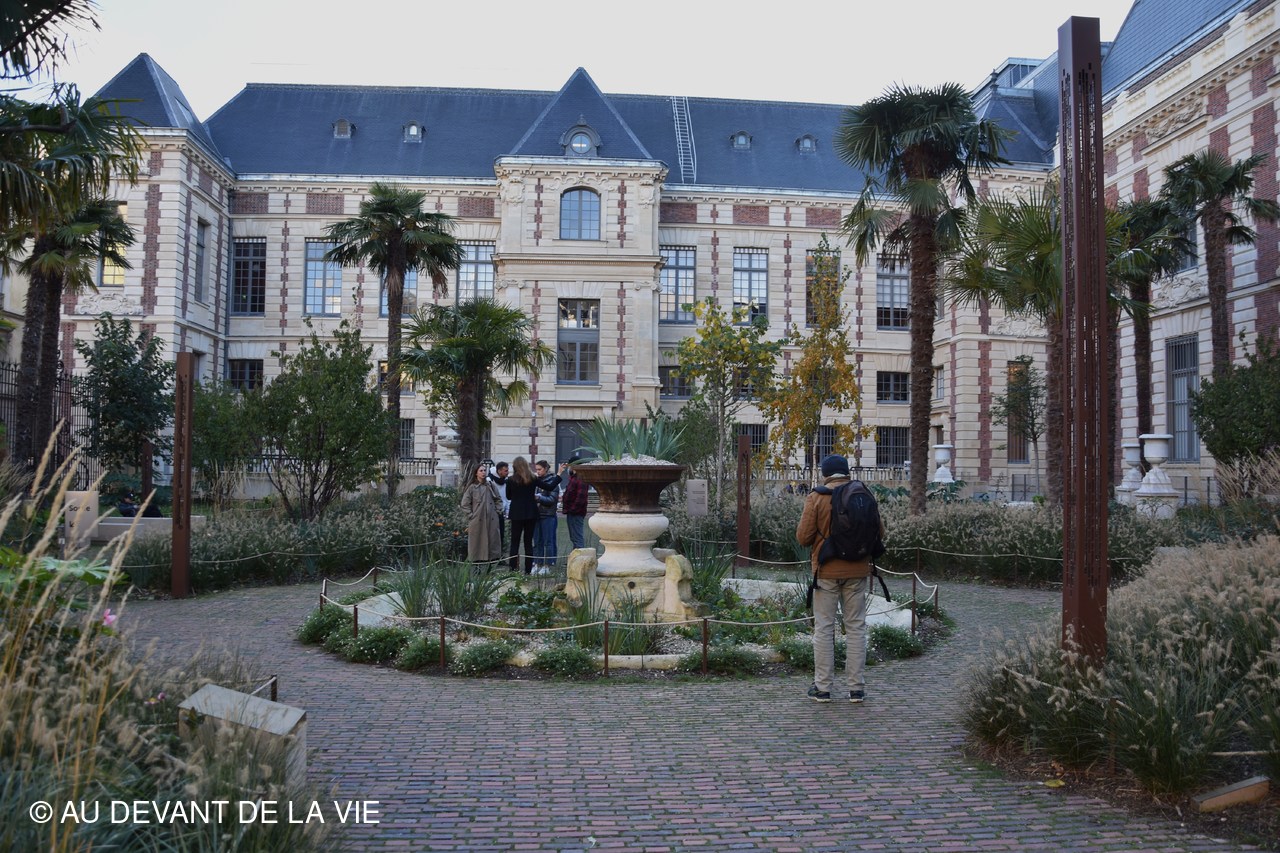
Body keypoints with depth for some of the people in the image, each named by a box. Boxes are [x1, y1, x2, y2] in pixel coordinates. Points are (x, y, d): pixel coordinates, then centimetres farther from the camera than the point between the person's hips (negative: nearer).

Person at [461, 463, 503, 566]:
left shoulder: (491, 486, 8)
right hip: (477, 521, -3)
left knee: (492, 542, 2)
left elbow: (498, 500, 16)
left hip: (491, 520, 3)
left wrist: (497, 511, 5)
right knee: (477, 543, -1)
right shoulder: (472, 487, 0)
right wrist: (471, 515, -4)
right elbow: (465, 504, 1)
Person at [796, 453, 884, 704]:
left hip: (827, 572, -2)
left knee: (824, 628, 6)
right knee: (856, 627, 10)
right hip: (857, 571, 2)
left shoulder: (816, 498, -8)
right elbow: (879, 532, 5)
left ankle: (823, 687, 10)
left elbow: (803, 537, -10)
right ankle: (856, 687, 12)